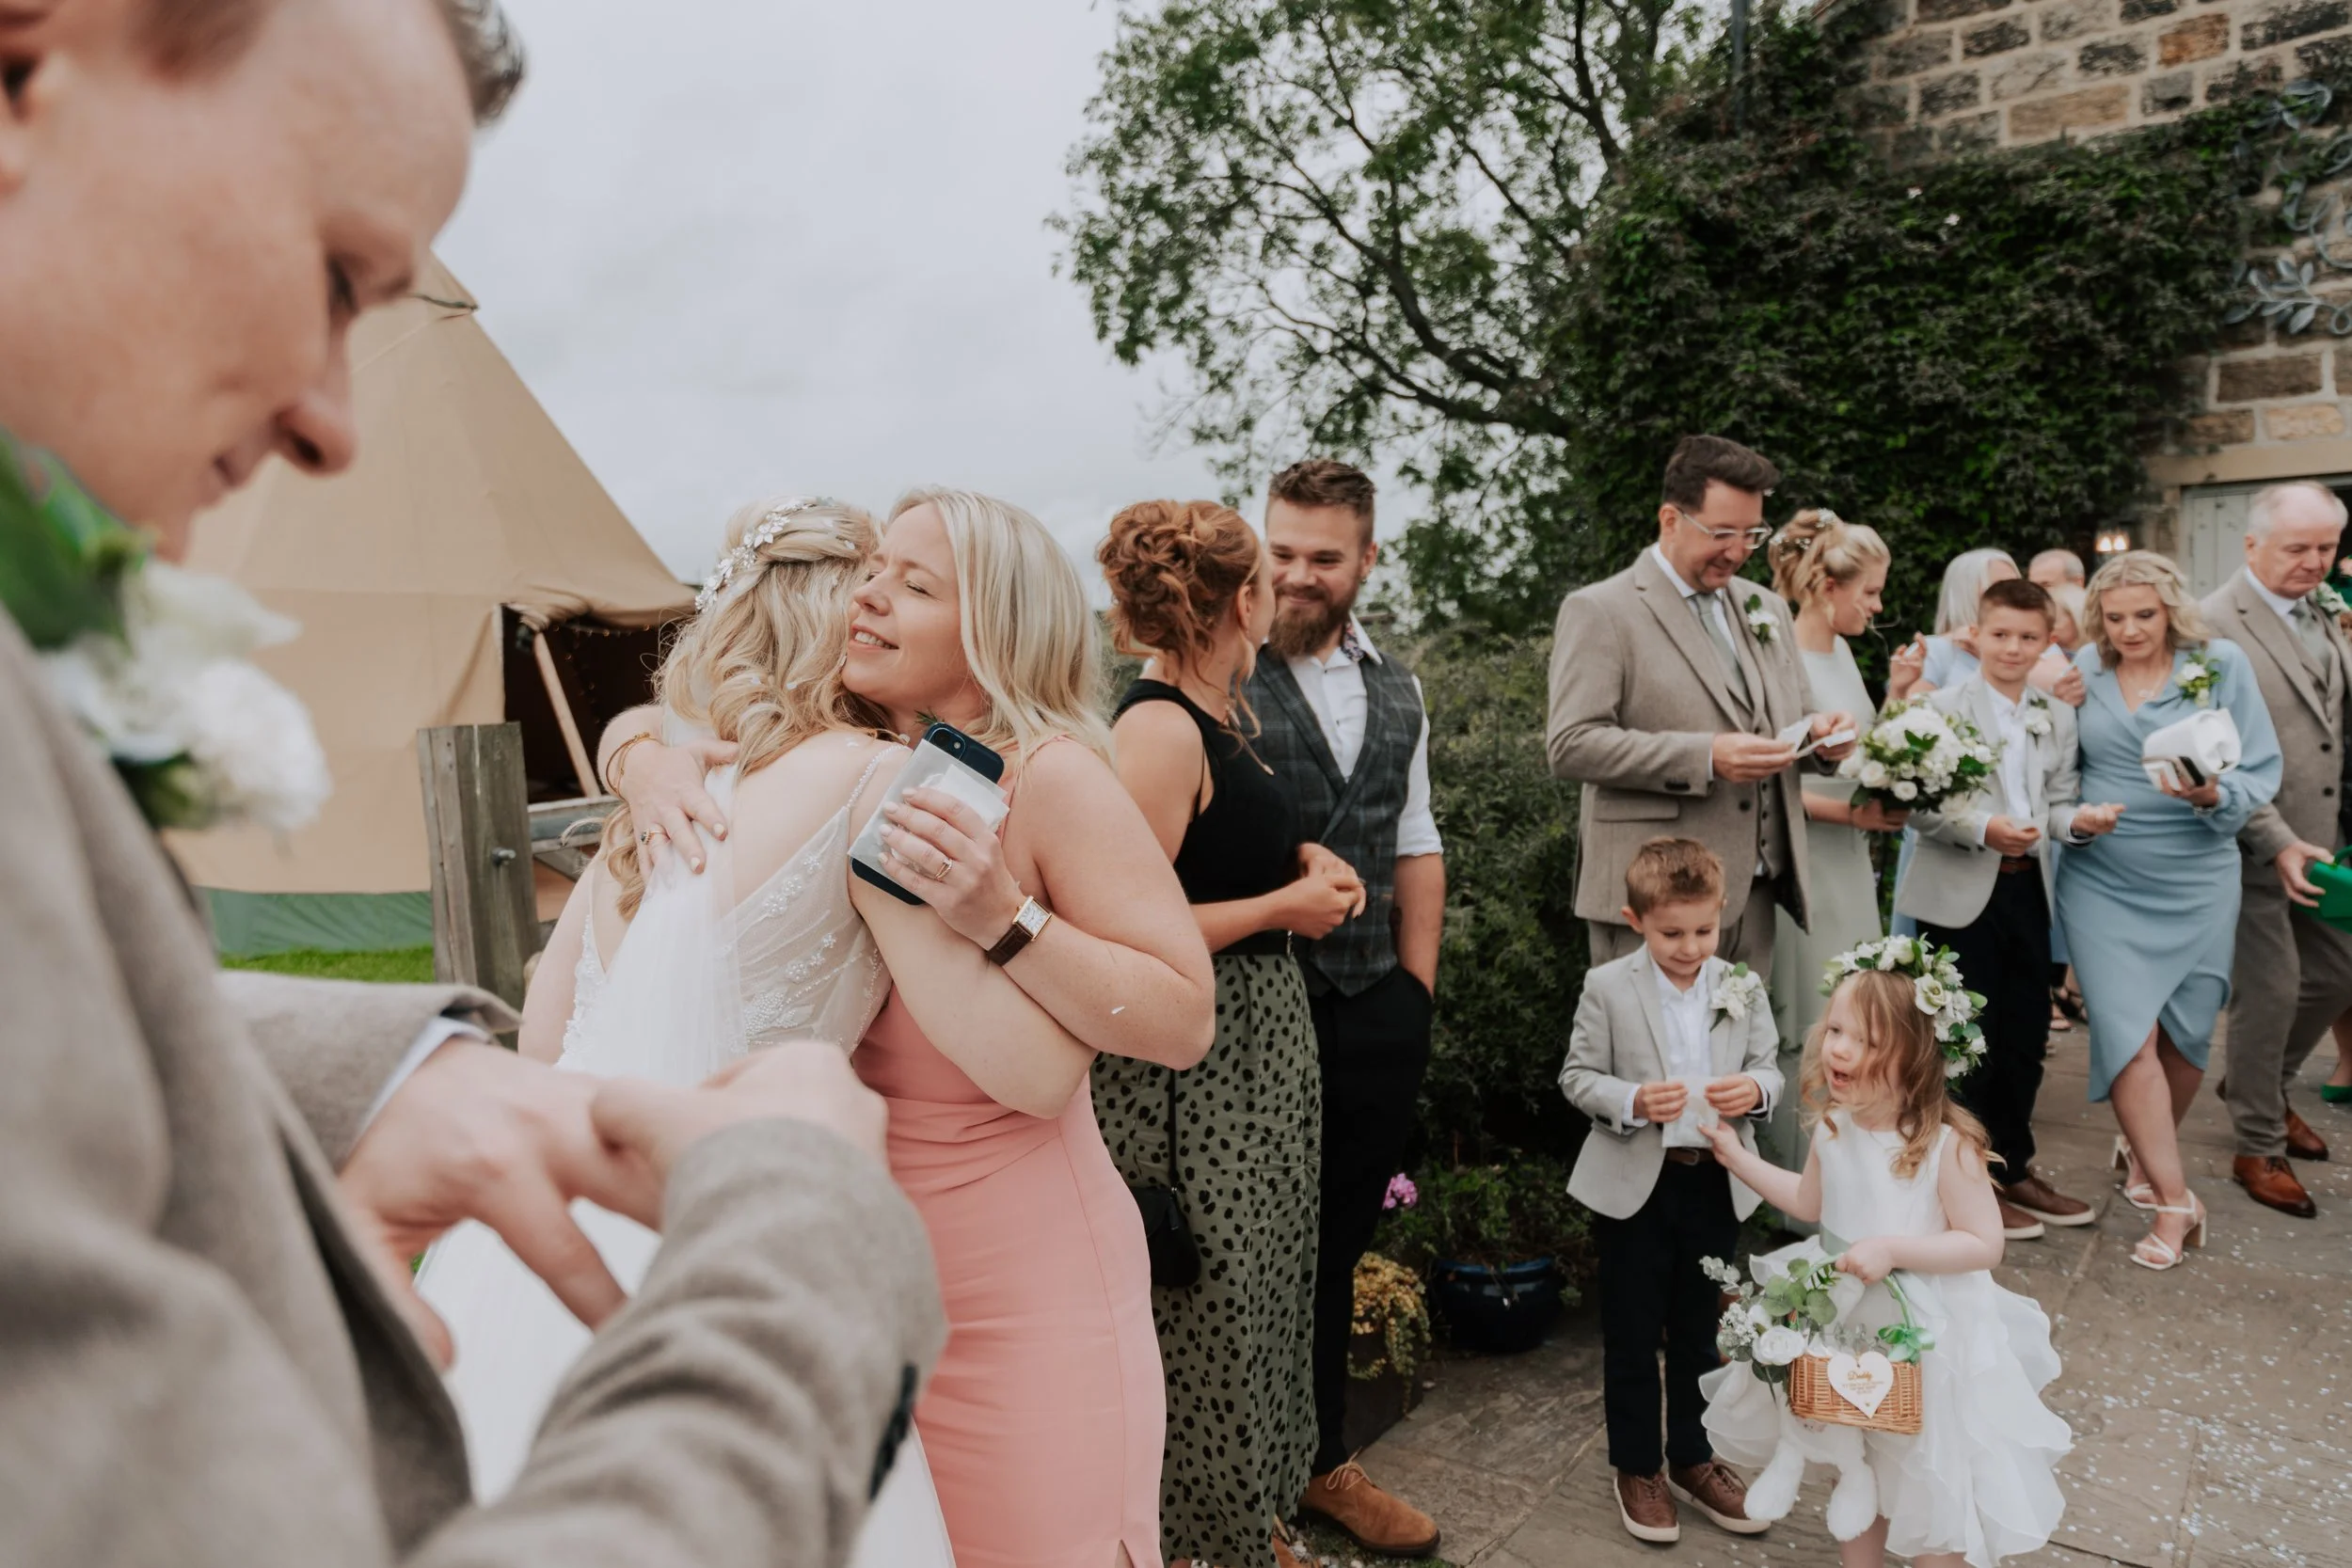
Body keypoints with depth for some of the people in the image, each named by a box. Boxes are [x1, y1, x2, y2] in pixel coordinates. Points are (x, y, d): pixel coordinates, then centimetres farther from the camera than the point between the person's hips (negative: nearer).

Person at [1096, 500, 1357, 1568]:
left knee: (1262, 1302, 19)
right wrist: (1284, 906, -15)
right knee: (1204, 1316, 5)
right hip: (1196, 1068, -9)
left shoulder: (1218, 712, 9)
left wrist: (1301, 860, 5)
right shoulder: (1158, 729, -20)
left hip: (1264, 1045, 9)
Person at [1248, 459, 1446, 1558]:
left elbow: (1415, 845, 14)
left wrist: (1414, 994, 10)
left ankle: (1322, 1463, 39)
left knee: (1337, 1250, 19)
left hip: (1379, 1014, 6)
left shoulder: (1396, 690, 10)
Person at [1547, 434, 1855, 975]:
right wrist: (1705, 758, -21)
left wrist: (1817, 733, 0)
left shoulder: (1765, 609, 17)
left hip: (1755, 893, 6)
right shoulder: (1598, 611, -5)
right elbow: (1570, 745, -14)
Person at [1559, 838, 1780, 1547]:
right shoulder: (1607, 988, -10)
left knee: (1700, 1331, 18)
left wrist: (1756, 1088, -18)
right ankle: (1636, 1467, 28)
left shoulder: (1743, 988, 0)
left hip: (1717, 1182, 3)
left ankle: (1692, 1458, 36)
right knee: (1632, 1334, 11)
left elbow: (1770, 1068, 5)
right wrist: (1631, 1101, -25)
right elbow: (1577, 1076, -7)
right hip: (1634, 1184, -3)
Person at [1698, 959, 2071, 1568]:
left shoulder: (1946, 1144, -25)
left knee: (1929, 1488, 11)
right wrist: (1737, 1156, 11)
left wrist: (1892, 1249, -29)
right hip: (1847, 1324, 6)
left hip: (1927, 1340, -6)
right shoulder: (1833, 1128, -6)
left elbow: (1984, 1244, -21)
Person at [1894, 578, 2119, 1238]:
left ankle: (2013, 1168, 29)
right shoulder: (1943, 708, -6)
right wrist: (1983, 829, -26)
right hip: (1960, 894, -5)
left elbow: (2058, 802, 9)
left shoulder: (2057, 717, 11)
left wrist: (2079, 819, -12)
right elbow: (1924, 805, -12)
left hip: (2028, 888, 6)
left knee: (2026, 1036, 13)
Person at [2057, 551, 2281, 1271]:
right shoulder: (2083, 670, 1)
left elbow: (2261, 773, -4)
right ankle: (2175, 1198, 4)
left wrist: (2214, 795, -22)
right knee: (2129, 1032, -7)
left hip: (2195, 881, 0)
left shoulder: (2221, 664, -3)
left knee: (2185, 1033, 9)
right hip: (2101, 881, 0)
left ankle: (2147, 1149, 37)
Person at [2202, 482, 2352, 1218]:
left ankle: (2261, 1085, 39)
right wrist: (2278, 843, -23)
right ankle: (2259, 1149, 16)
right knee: (2271, 989, 0)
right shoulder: (2217, 626, -16)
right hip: (2255, 845, -8)